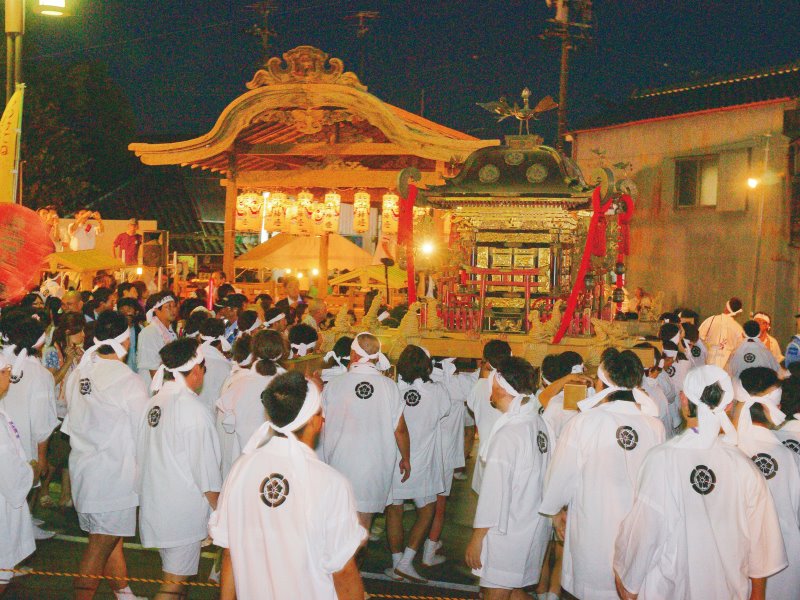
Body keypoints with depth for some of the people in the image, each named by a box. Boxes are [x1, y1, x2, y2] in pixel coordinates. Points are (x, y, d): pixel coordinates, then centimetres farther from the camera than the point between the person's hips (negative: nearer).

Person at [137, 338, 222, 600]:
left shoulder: (155, 401, 3)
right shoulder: (193, 409, -19)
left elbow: (142, 453, 10)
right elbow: (206, 472, -18)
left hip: (154, 503, 8)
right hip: (183, 510, -8)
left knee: (173, 571, 23)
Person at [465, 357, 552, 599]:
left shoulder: (507, 435, -22)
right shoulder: (538, 422, 2)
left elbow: (494, 493, -19)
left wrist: (476, 538, -12)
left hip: (507, 532, -8)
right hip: (535, 526, 8)